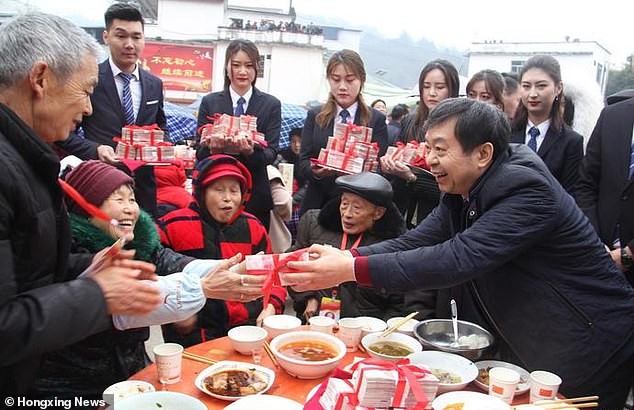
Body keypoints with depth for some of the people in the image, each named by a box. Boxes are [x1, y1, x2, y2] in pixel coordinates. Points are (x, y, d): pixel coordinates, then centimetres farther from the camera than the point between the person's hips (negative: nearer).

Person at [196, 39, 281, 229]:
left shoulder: (271, 104, 5)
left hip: (255, 196, 0)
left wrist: (251, 151, -24)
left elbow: (271, 153, -3)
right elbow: (200, 153, 3)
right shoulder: (209, 102, 7)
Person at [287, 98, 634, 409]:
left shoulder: (526, 188, -27)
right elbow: (414, 243, -6)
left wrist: (353, 269, -37)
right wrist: (344, 257, -21)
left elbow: (459, 258, -36)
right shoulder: (462, 192, -1)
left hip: (586, 356, -7)